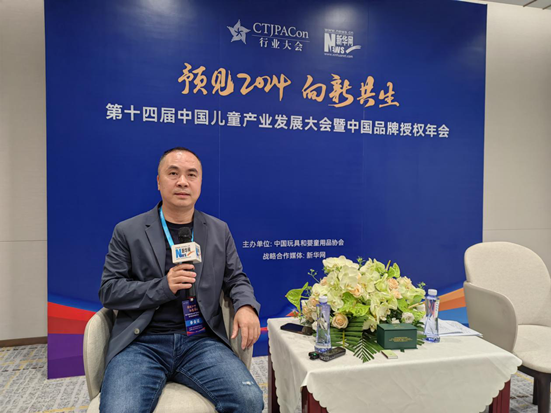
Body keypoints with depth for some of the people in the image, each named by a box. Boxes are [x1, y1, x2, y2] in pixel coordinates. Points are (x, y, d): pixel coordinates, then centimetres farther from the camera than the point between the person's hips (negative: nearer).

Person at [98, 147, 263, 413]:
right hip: (142, 342, -1)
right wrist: (163, 287, -14)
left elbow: (236, 279, 14)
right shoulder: (127, 231, 5)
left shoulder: (219, 231, 12)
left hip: (201, 341, 2)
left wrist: (246, 306, -9)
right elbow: (108, 291, 2)